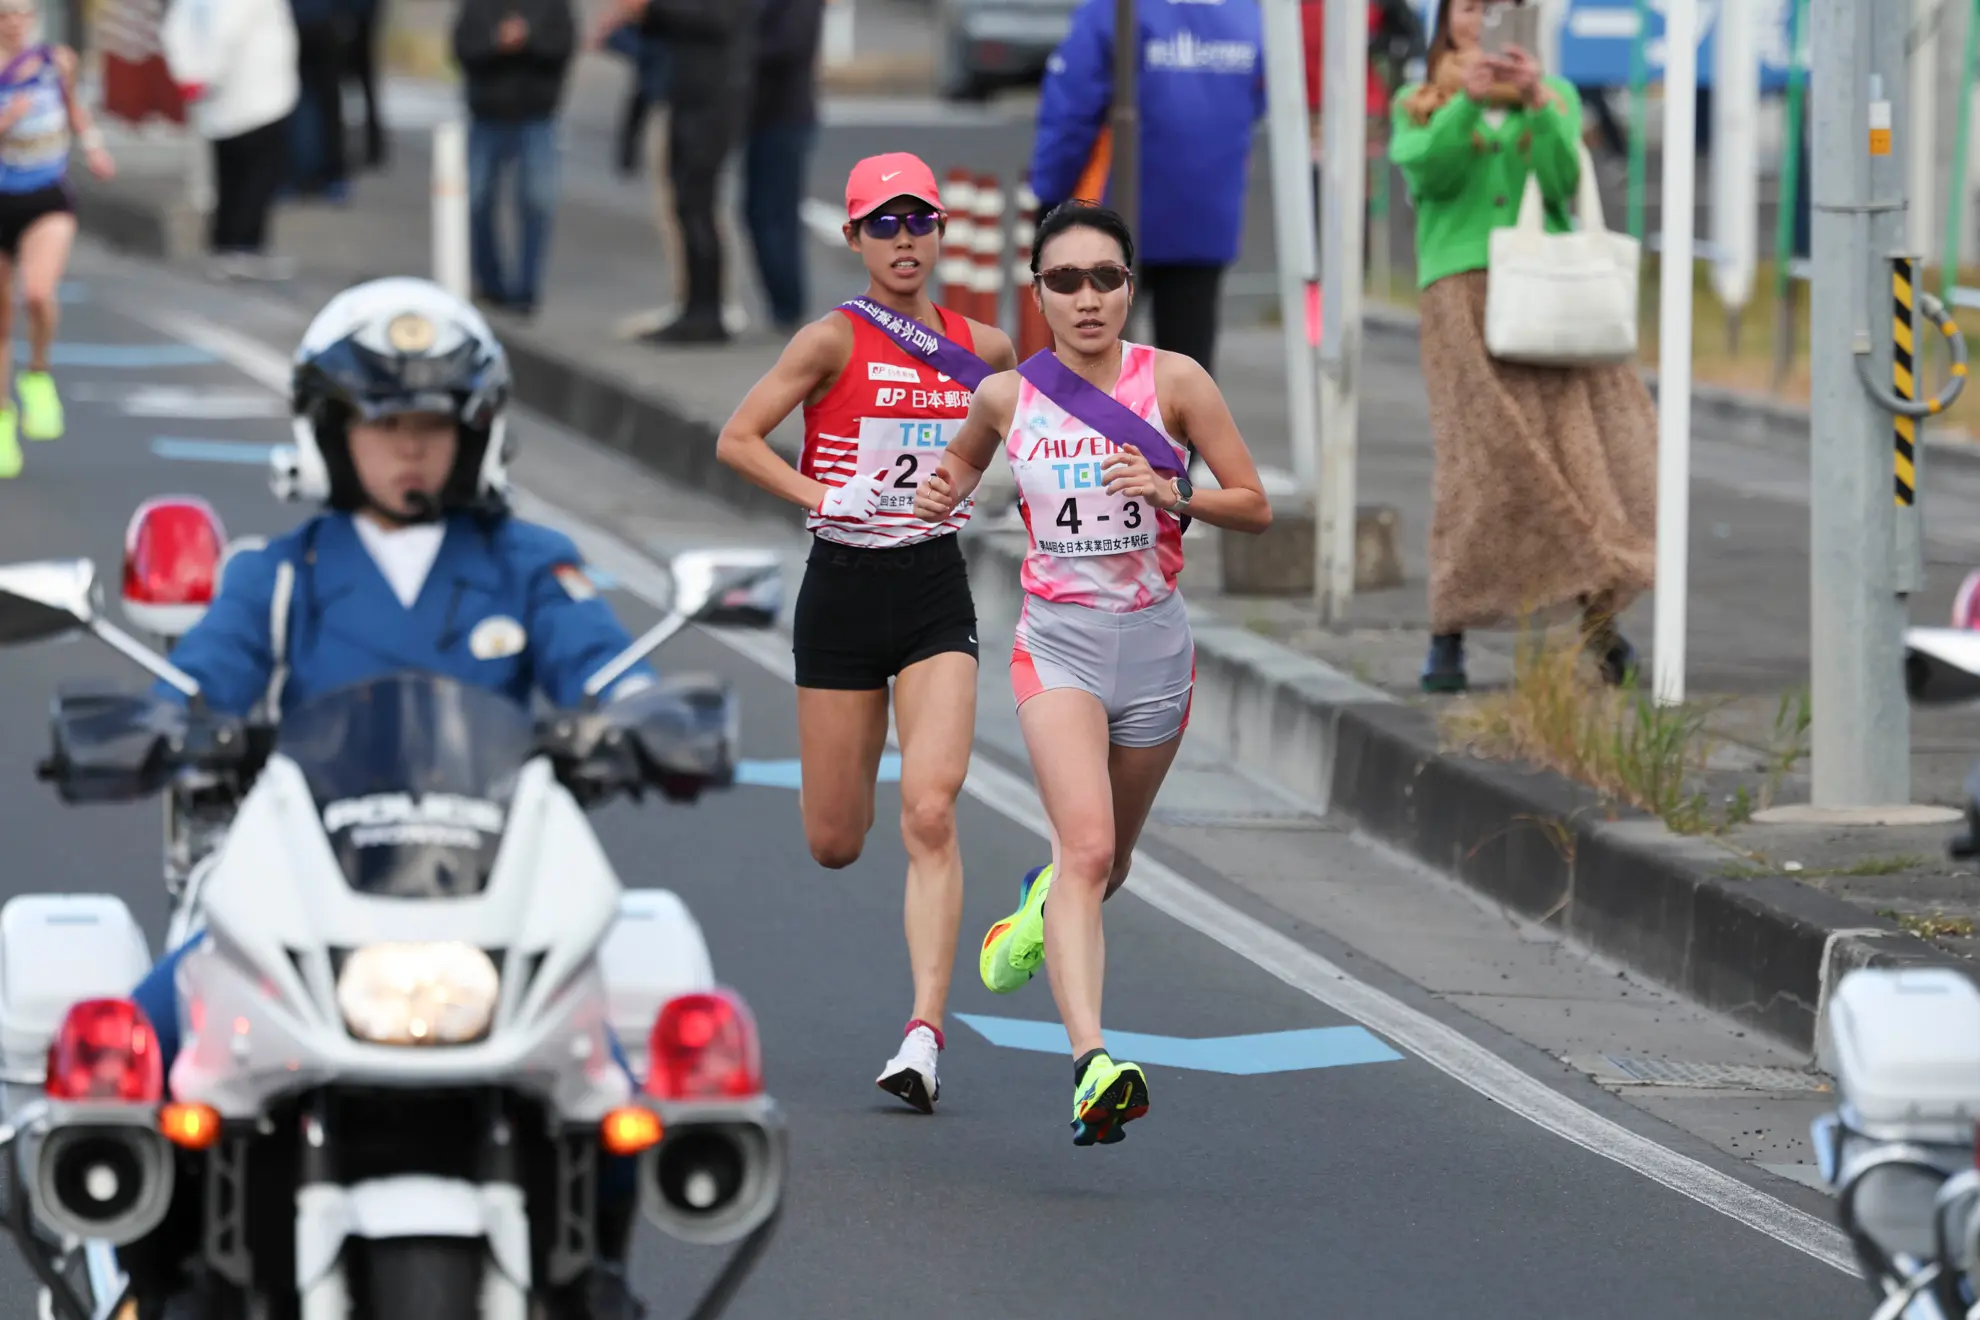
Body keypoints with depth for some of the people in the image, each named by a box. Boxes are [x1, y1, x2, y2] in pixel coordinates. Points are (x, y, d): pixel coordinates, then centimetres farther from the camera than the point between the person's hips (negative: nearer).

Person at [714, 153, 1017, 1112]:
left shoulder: (979, 347, 5)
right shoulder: (835, 340, -6)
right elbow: (737, 439, -8)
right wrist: (823, 498, -18)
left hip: (937, 592, 1)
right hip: (844, 591, -1)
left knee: (931, 815, -17)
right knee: (835, 844, 7)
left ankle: (924, 1034, -20)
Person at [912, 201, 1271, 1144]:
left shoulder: (1174, 382, -5)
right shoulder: (1007, 395, -1)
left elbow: (1255, 507, -2)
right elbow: (965, 457, 23)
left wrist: (1173, 495, -19)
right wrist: (942, 493, 0)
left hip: (1155, 642, 2)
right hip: (1058, 641, -2)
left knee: (1110, 860, 18)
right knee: (1086, 847, -22)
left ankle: (1042, 907, 56)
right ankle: (1093, 1065, -34)